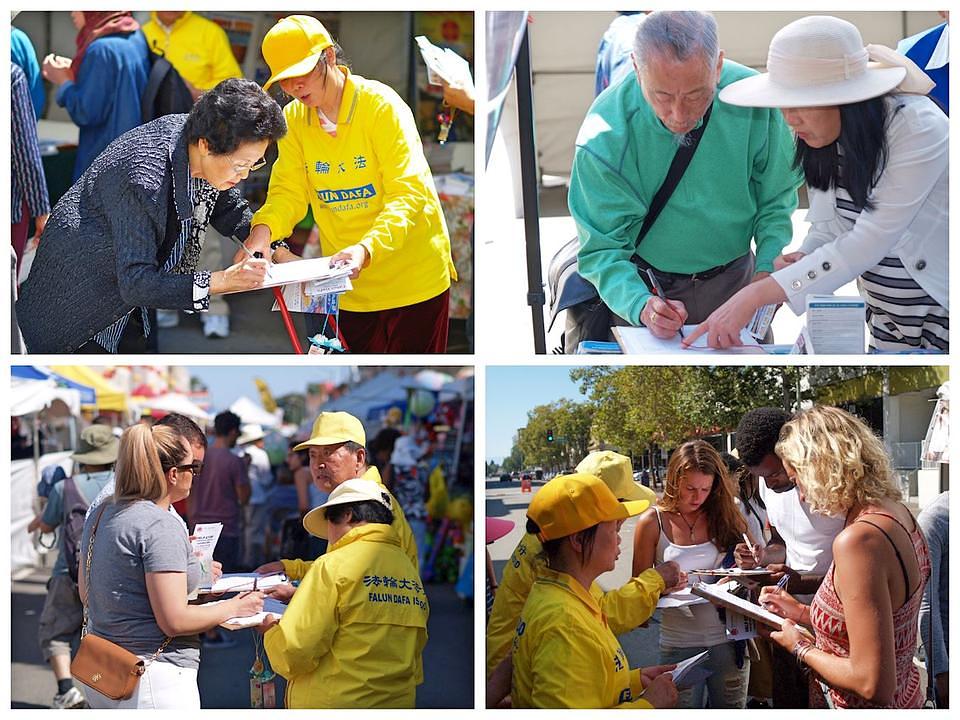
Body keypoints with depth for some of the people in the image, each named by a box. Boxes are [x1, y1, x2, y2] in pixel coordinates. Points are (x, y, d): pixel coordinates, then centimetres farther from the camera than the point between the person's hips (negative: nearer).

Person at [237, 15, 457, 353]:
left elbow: (409, 193, -23)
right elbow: (288, 191, -4)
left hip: (413, 276, -4)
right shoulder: (293, 119, -1)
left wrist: (367, 249, -38)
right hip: (349, 281, 4)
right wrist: (263, 230, -27)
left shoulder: (381, 105, -16)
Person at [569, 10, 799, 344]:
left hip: (735, 278, 3)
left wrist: (767, 270, -19)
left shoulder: (752, 100, -20)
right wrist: (640, 306, -38)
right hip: (648, 283, -2)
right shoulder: (603, 137, -26)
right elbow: (602, 248, -22)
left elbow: (775, 202, -6)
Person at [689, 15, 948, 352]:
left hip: (940, 308, -6)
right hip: (884, 312, 6)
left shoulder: (918, 128, -23)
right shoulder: (824, 137, -2)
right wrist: (805, 259, -17)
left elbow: (868, 242, -29)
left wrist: (756, 295, -33)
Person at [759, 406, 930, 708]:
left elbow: (873, 684, -27)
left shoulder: (858, 540, -27)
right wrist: (803, 612, 14)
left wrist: (799, 647, -12)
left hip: (865, 706, -8)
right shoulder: (897, 513, 1)